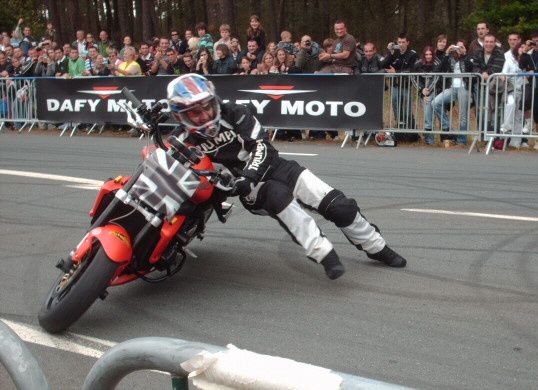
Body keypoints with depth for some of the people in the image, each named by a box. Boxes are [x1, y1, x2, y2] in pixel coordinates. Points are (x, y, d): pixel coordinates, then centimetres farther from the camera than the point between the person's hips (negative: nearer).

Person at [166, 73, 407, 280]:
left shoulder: (234, 114, -8)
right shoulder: (186, 143, -4)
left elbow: (262, 146, -13)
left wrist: (248, 176, -29)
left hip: (271, 166, 2)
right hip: (251, 189, -1)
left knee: (337, 204, -9)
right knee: (279, 196, -38)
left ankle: (376, 247, 11)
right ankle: (324, 255, -39)